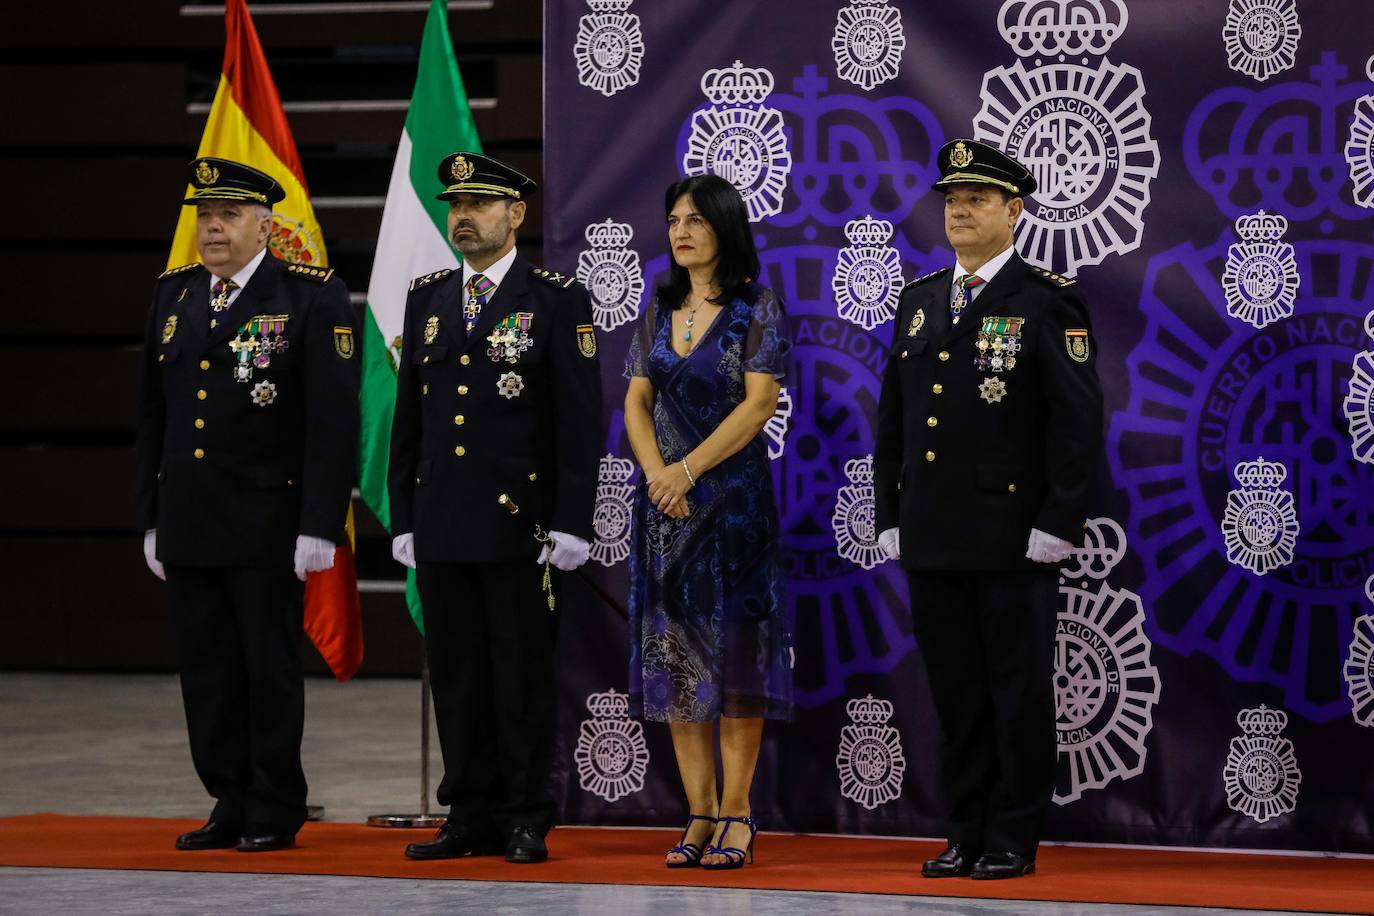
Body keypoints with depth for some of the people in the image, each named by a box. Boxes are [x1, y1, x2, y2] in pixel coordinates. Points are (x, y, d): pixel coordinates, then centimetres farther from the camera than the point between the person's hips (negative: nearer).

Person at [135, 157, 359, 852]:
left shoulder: (313, 298, -6)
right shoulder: (174, 295, 11)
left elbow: (333, 421, -10)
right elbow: (152, 417, 15)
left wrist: (319, 527, -15)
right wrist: (151, 519, 12)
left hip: (267, 527, -5)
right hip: (187, 527, 5)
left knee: (271, 668, 2)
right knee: (207, 672, 8)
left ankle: (276, 812, 11)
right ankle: (231, 804, 16)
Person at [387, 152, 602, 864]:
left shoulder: (557, 300, -2)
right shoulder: (426, 298, 13)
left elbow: (580, 422, -6)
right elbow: (408, 416, 15)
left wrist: (570, 523, -11)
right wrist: (403, 518, 11)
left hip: (520, 525, -5)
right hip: (442, 527, 5)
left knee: (522, 678, 0)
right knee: (456, 678, 7)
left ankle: (525, 822, 7)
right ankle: (470, 819, 14)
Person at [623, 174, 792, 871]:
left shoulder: (757, 308, -3)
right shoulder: (660, 310, 11)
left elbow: (758, 404, -11)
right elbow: (636, 401, 8)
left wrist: (689, 469, -15)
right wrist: (657, 473, -8)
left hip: (732, 494, -5)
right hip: (664, 501, 5)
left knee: (734, 647, -5)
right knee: (673, 650, 2)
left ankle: (736, 811, -1)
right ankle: (700, 812, 5)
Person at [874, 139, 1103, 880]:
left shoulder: (1048, 302, -4)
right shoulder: (919, 302, 14)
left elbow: (1078, 420, -9)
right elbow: (892, 419, 17)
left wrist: (1057, 524, -13)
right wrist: (889, 516, 11)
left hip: (1013, 539, -6)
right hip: (931, 540, 6)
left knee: (1019, 691, 0)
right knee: (955, 692, 9)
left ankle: (1014, 841, 6)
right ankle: (967, 837, 16)